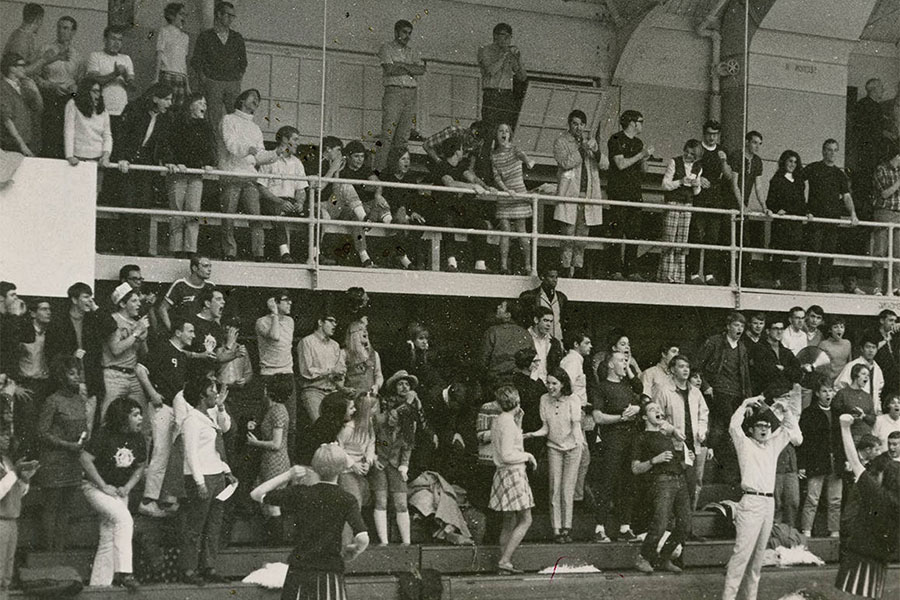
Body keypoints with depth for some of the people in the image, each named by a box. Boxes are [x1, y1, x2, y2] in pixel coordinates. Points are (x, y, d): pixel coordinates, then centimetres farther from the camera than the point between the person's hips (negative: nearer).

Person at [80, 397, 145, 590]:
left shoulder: (137, 438, 2)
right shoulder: (105, 435, -17)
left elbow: (140, 466, 13)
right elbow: (85, 459, -19)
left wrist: (127, 487, -3)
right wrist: (104, 487, -19)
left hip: (120, 492, 7)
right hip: (95, 487, -6)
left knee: (109, 540, 5)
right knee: (124, 519, -29)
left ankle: (98, 584, 12)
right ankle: (123, 572, -32)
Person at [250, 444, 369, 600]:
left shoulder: (300, 493, 0)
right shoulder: (346, 500, -5)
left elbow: (257, 494, 7)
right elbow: (363, 539, -17)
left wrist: (288, 475, 9)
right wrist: (353, 552, 5)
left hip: (298, 569, 2)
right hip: (330, 573, -2)